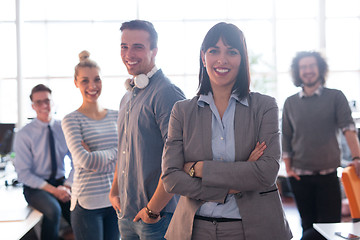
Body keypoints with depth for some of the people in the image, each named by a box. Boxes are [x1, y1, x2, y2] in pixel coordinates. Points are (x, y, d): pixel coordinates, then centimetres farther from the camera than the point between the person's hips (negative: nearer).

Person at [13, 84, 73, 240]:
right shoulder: (24, 135, -5)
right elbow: (23, 174, -7)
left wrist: (67, 186, -13)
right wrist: (52, 190, -17)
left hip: (61, 183, 3)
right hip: (35, 187, -3)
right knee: (53, 209, -33)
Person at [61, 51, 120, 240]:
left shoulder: (116, 117, 9)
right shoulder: (71, 120, -3)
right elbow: (84, 161, -14)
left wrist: (96, 158, -10)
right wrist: (114, 153, -5)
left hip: (115, 200, 4)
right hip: (87, 203, -4)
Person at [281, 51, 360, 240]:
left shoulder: (335, 97, 1)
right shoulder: (290, 103, 7)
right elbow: (286, 138, 9)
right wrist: (288, 168, 1)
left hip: (328, 174, -2)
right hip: (300, 176, 2)